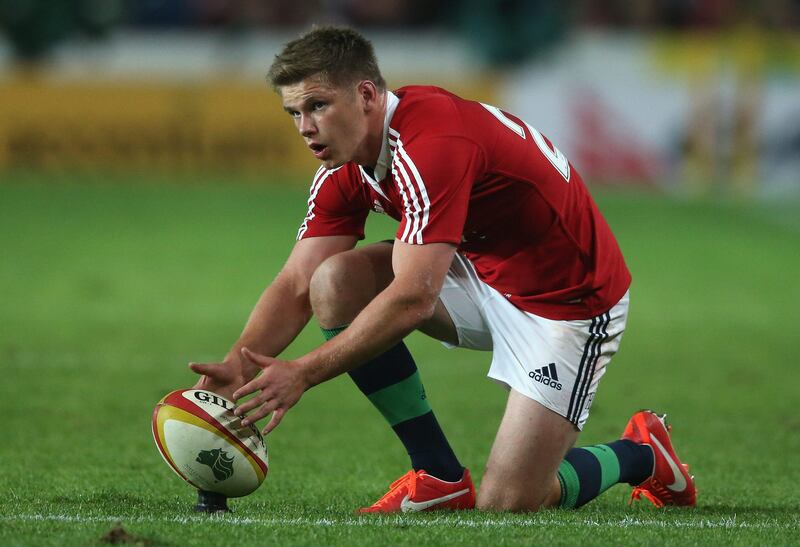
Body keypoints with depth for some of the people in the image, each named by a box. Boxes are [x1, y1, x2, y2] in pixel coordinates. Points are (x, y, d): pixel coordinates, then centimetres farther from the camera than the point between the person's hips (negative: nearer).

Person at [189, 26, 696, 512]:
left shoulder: (431, 143, -30)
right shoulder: (345, 171, -2)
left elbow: (412, 298, -35)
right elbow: (296, 285, -4)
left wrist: (303, 373, -34)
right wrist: (237, 366, -22)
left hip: (570, 297, -8)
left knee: (507, 504, -16)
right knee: (336, 282, -12)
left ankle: (640, 455, 17)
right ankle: (440, 479, -2)